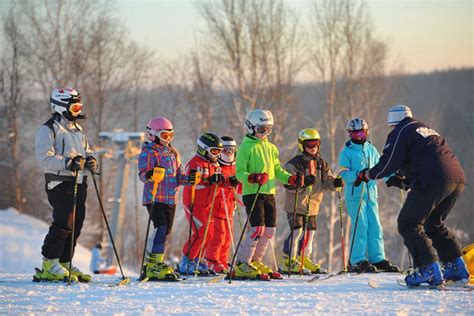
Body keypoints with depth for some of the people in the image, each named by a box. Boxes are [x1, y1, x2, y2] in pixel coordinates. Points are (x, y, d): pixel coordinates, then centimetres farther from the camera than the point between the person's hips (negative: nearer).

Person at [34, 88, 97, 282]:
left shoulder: (77, 129, 20)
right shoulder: (48, 130, -7)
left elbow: (86, 150, 27)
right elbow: (45, 157, -16)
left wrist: (90, 160, 3)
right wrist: (68, 163, -26)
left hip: (79, 183, 8)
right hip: (60, 183, -8)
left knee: (76, 225, 7)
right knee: (63, 223, -15)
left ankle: (64, 263, 14)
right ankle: (49, 265, -10)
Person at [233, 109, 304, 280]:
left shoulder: (271, 148, 18)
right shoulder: (246, 147, -5)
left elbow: (277, 170, 22)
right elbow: (240, 172, -11)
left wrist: (290, 179, 5)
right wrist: (252, 178, -30)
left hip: (269, 193, 8)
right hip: (252, 193, -8)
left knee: (270, 229, 6)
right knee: (258, 228, -16)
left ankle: (255, 261, 18)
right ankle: (242, 264, -10)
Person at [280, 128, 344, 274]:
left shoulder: (321, 163, 10)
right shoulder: (294, 163, -12)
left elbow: (326, 182, 11)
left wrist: (335, 182, -11)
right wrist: (302, 181, -35)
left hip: (312, 205, 7)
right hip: (296, 204, -7)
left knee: (310, 231, 12)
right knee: (297, 231, -13)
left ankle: (304, 257, 28)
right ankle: (288, 259, -4)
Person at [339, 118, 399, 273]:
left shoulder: (371, 149, 15)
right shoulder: (346, 152, -1)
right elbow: (344, 174, -10)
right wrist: (358, 175, -26)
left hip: (371, 194, 5)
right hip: (355, 194, -5)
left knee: (375, 227, 4)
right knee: (360, 227, -10)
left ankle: (377, 259, 9)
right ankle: (357, 261, -7)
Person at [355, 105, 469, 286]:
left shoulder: (401, 132, 6)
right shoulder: (426, 129, 32)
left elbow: (389, 162, -2)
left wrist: (368, 174, 12)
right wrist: (404, 180, 39)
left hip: (433, 182, -8)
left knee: (409, 224, -1)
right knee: (433, 224, 24)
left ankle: (430, 269, -13)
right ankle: (457, 266, 19)